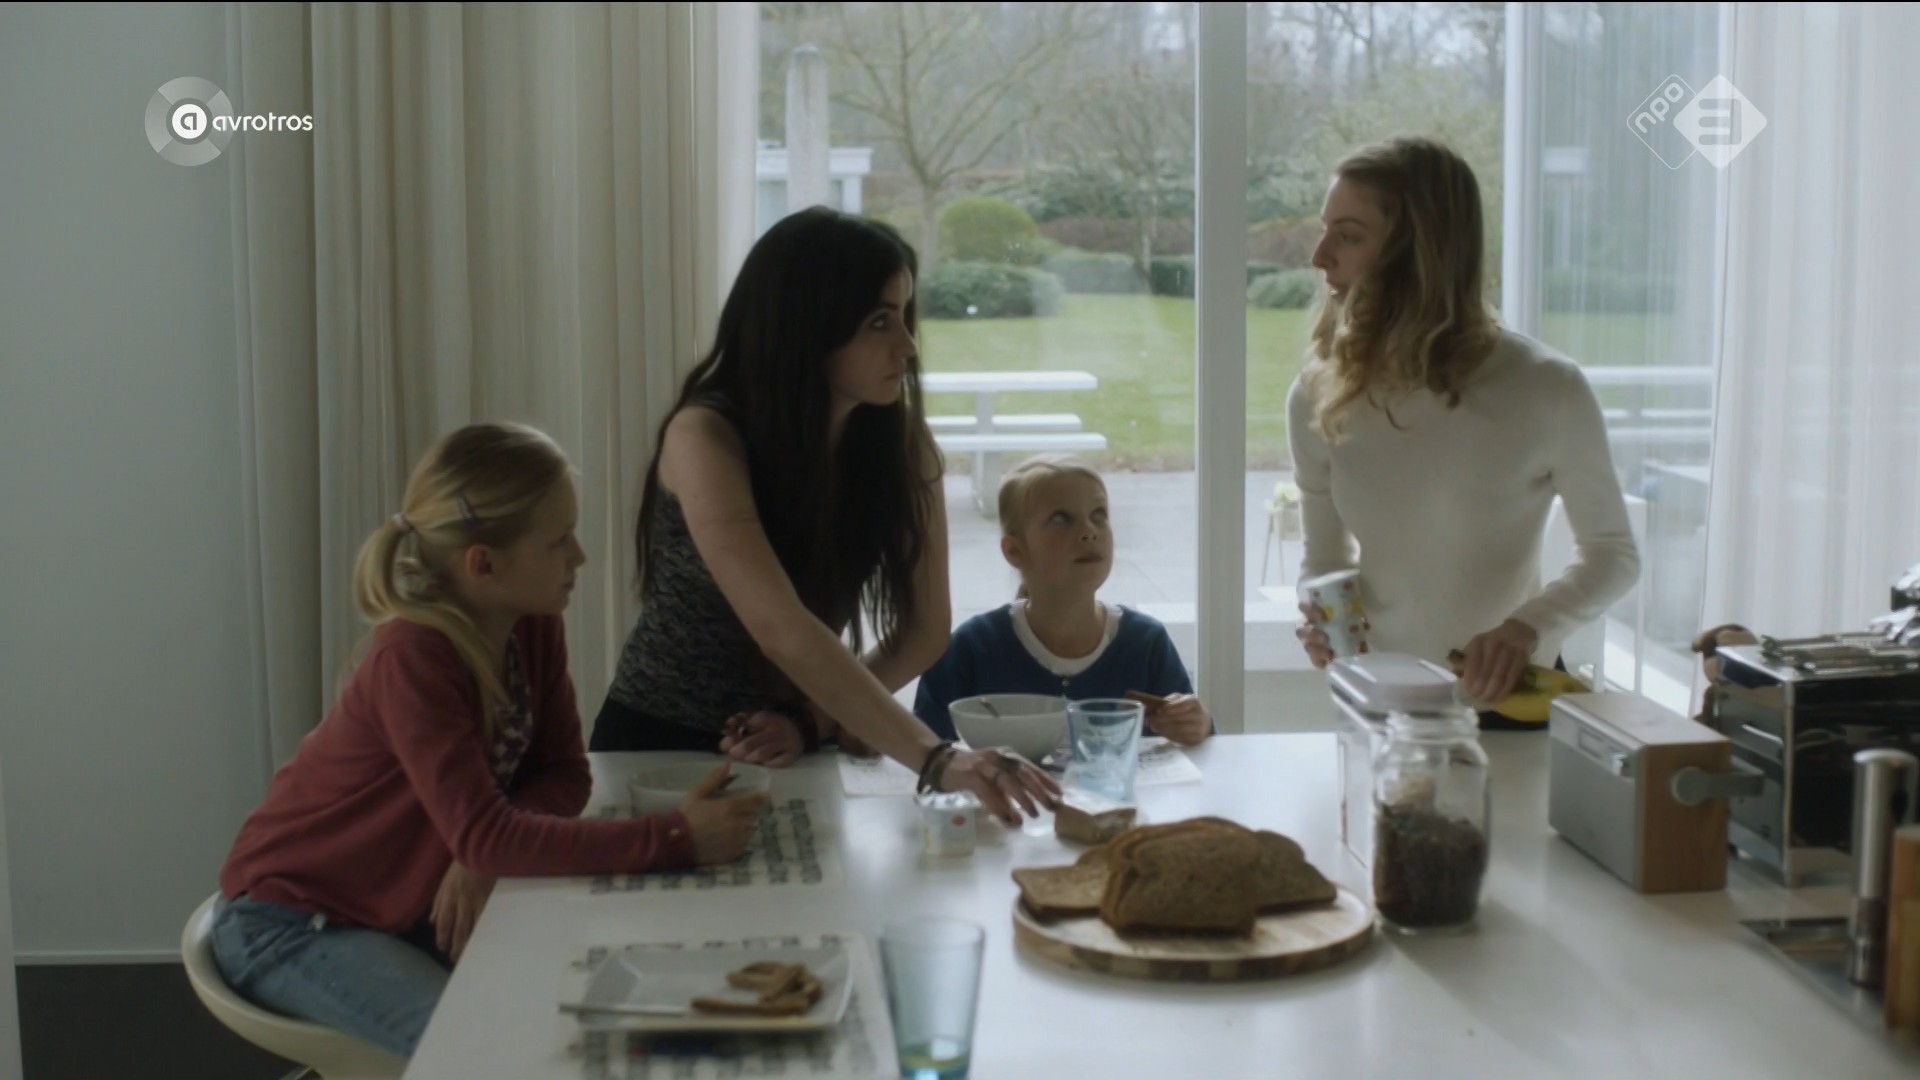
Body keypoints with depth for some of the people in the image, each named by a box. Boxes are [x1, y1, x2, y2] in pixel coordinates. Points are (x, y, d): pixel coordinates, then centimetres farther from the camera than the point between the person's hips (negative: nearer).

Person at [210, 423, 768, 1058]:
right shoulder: (412, 659, -30)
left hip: (412, 905, 7)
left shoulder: (535, 628, -7)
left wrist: (483, 853, -24)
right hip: (290, 923, -7)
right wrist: (675, 839, -37)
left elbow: (563, 774, -4)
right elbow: (482, 834, -36)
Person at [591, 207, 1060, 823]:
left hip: (791, 747, 3)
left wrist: (812, 720, -19)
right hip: (659, 747, -3)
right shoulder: (706, 437, -22)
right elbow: (783, 632, -33)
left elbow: (923, 628, -4)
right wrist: (937, 760, -40)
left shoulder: (901, 438, -8)